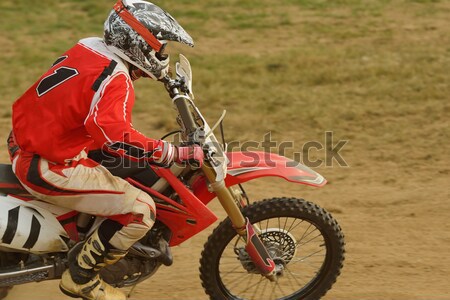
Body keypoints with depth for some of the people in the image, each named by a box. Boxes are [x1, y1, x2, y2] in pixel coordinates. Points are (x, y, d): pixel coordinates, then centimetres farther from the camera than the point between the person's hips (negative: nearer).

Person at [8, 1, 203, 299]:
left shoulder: (87, 49, 5)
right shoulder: (114, 80, -22)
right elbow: (117, 137, -38)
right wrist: (178, 154, -34)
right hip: (51, 170, -10)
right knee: (141, 210, -9)